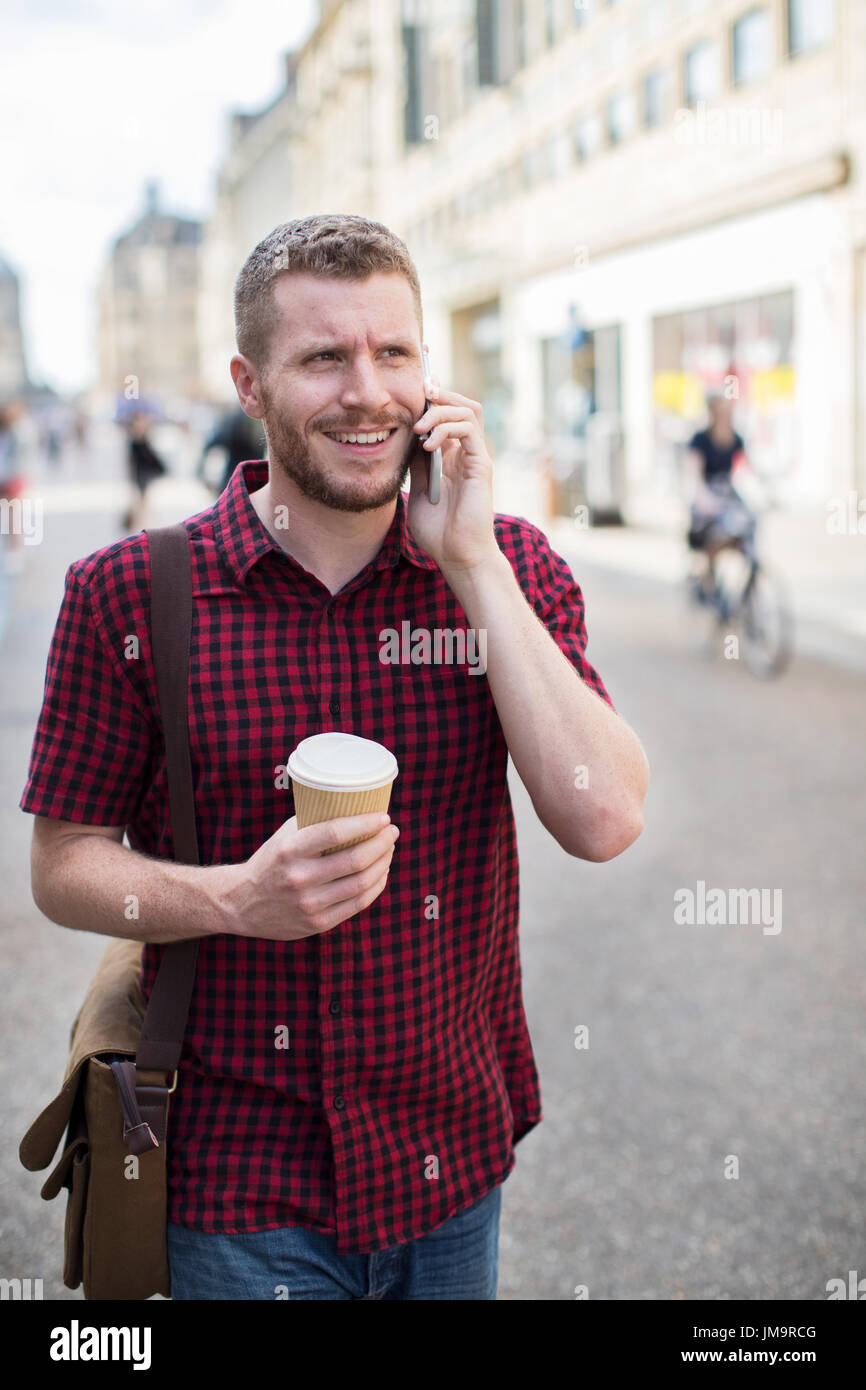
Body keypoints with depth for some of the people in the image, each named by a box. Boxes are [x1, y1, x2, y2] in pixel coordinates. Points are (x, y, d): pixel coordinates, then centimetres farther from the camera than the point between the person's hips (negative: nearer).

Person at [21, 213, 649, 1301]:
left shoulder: (505, 566, -5)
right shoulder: (129, 592, -10)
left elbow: (603, 822, -16)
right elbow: (64, 865, -4)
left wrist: (472, 564, -20)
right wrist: (234, 899, -23)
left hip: (457, 1152, 3)